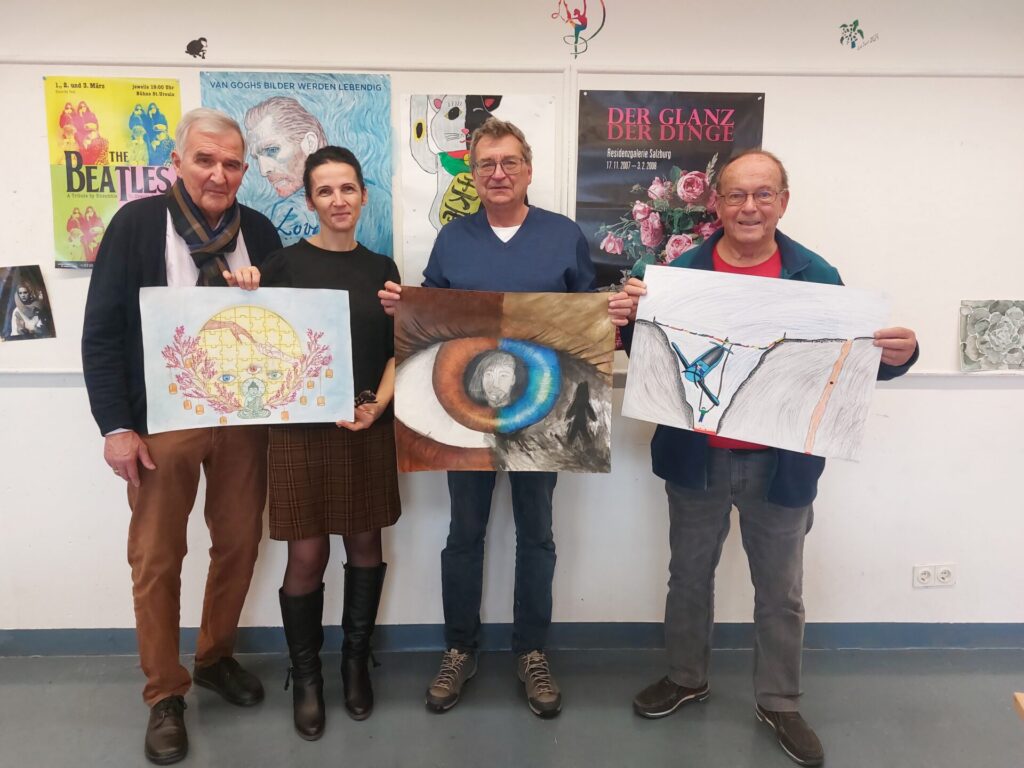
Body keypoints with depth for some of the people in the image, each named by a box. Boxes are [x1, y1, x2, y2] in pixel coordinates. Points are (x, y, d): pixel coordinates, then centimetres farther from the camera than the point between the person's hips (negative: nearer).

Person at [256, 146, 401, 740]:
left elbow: (397, 351, 8)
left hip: (371, 428, 3)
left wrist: (377, 405, -8)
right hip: (303, 429, -3)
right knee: (307, 554, 1)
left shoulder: (381, 268, 8)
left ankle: (357, 662, 30)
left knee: (365, 543, 11)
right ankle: (306, 676, 22)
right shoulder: (286, 264, -1)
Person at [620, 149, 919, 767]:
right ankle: (687, 678, 41)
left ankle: (780, 703, 35)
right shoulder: (683, 271, -5)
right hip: (696, 458, 1)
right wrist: (632, 314, -26)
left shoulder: (816, 276, -6)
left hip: (781, 462, 0)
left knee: (781, 590, 14)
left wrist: (899, 354, -24)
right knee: (690, 574, 18)